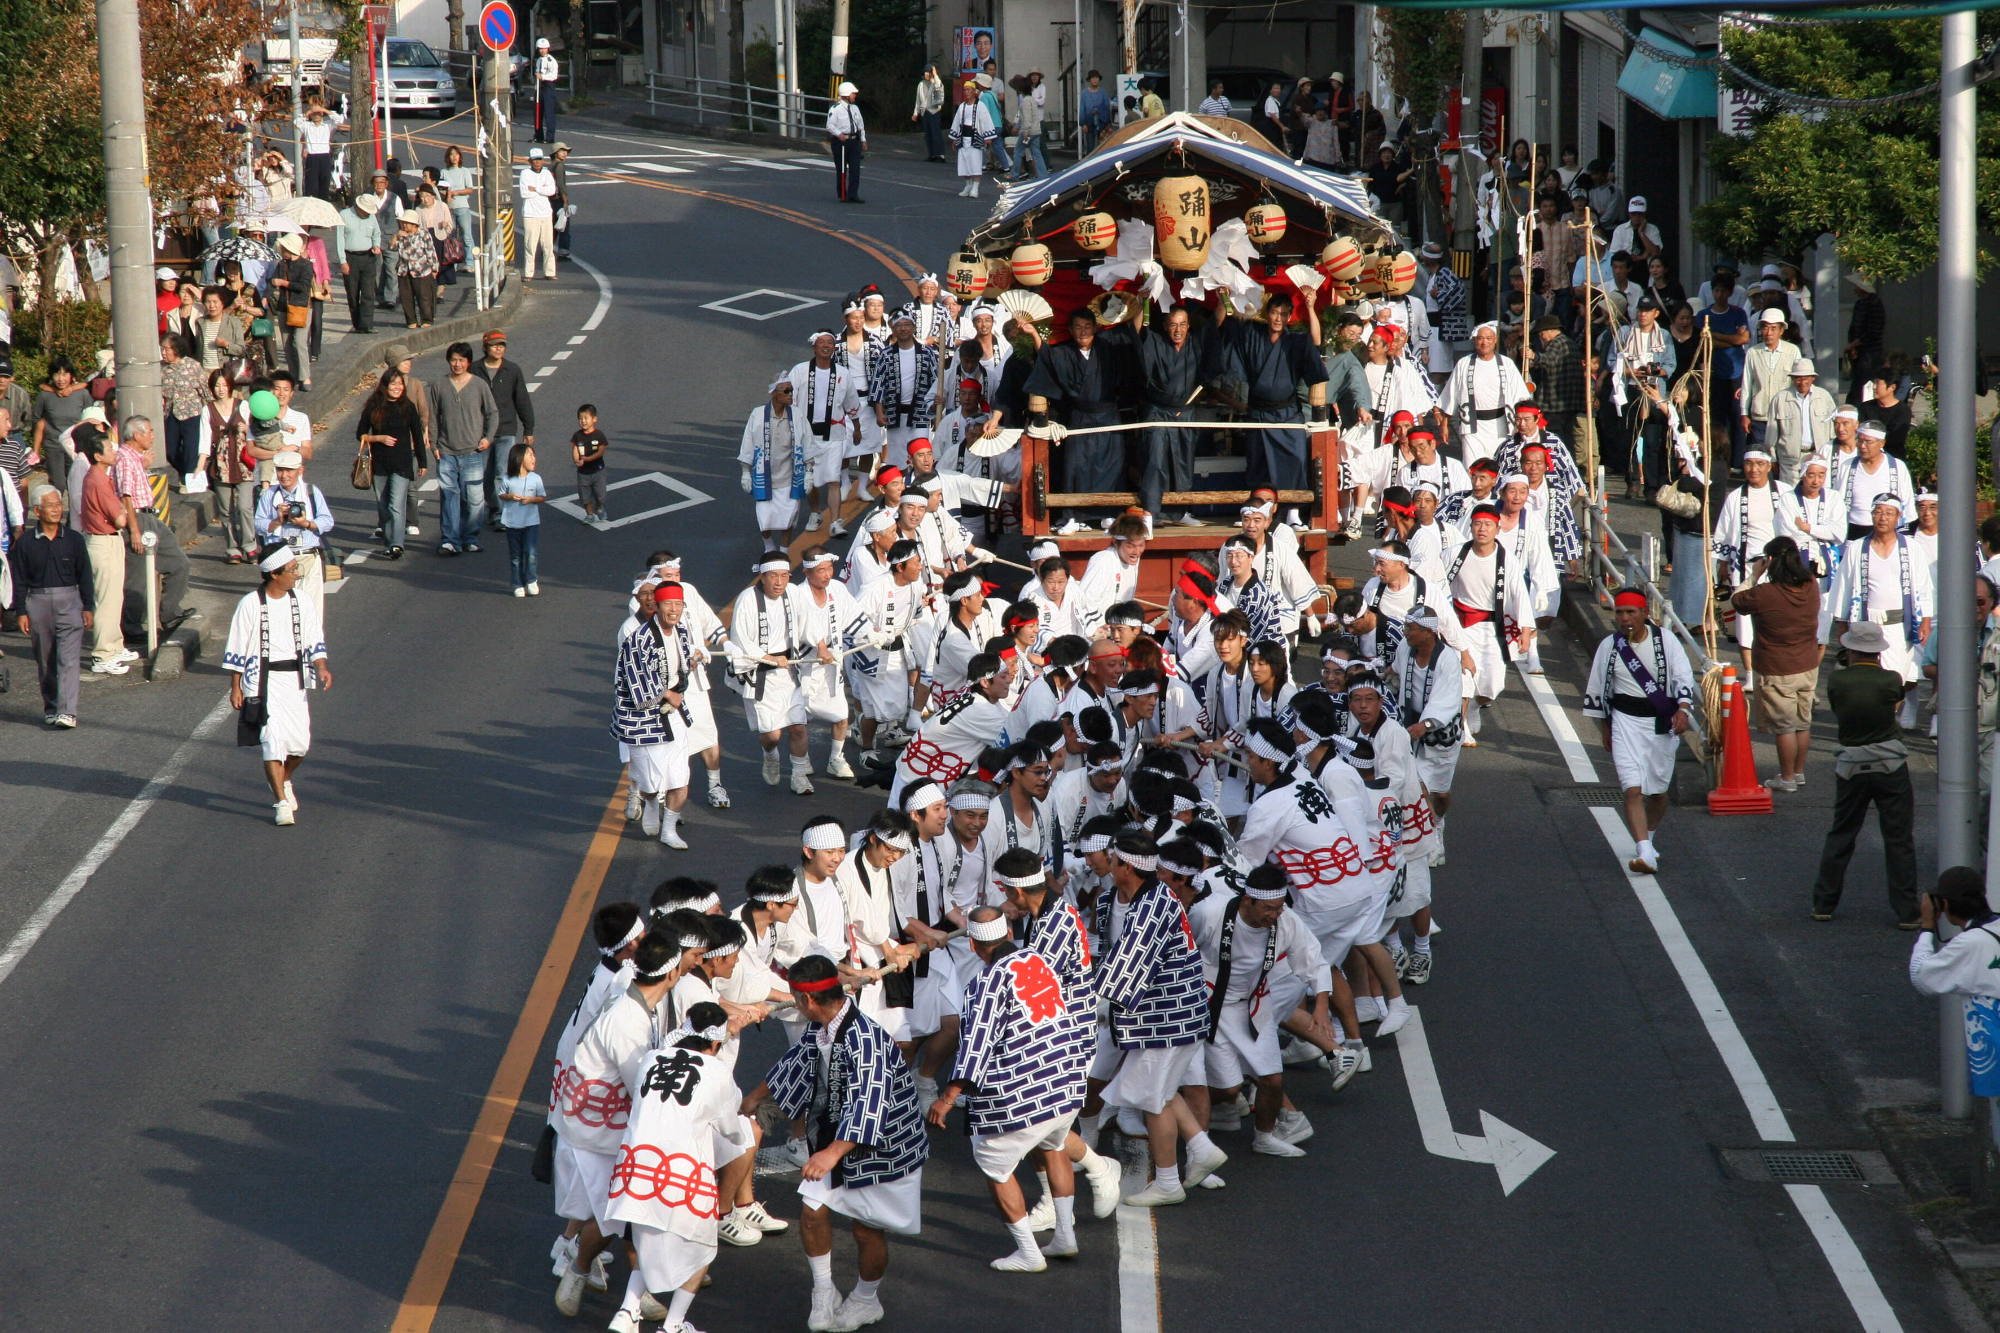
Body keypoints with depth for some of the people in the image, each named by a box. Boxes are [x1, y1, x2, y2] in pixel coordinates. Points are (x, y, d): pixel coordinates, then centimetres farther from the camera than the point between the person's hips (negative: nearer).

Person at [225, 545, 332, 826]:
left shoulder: (301, 604, 5)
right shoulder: (251, 605, -7)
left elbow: (314, 642, 7)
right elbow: (237, 649, -3)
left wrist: (321, 668, -10)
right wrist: (235, 687, -3)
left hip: (294, 681, 4)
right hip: (264, 681, -4)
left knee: (300, 743, 5)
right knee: (273, 739, -12)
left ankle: (283, 782, 35)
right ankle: (282, 802, -8)